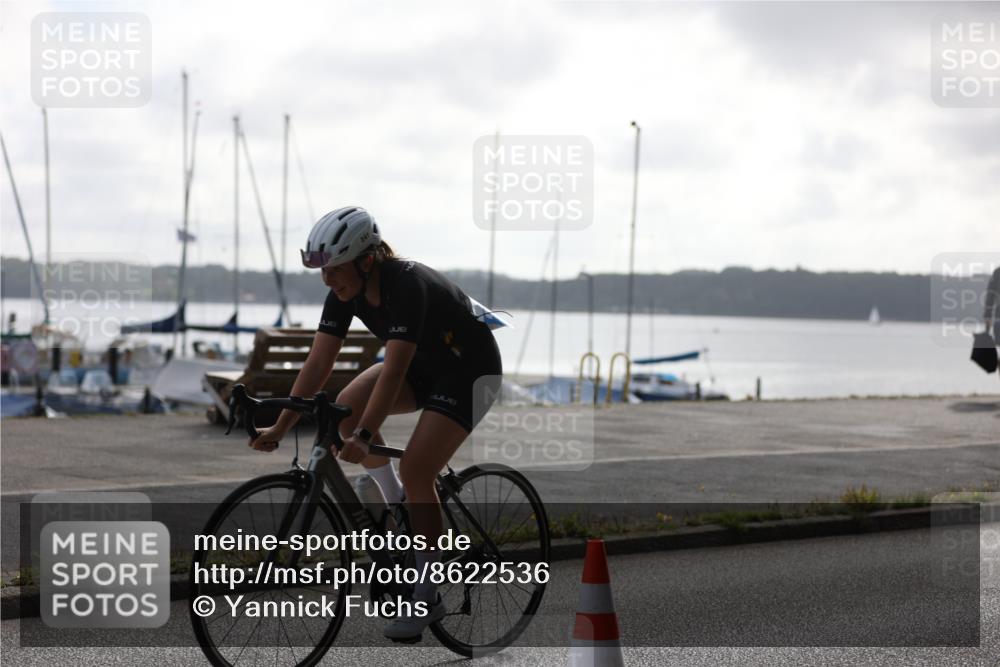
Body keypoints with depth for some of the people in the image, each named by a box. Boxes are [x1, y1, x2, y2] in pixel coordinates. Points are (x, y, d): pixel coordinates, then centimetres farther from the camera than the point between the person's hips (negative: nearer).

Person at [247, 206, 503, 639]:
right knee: (348, 408, -16)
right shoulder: (345, 290, -12)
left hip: (470, 371, -7)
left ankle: (428, 597, -7)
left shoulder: (408, 286, -34)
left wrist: (363, 438, -46)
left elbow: (393, 372, -39)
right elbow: (318, 363, -11)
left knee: (415, 469, -19)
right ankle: (397, 505, 5)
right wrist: (280, 427, -16)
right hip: (423, 364, 7)